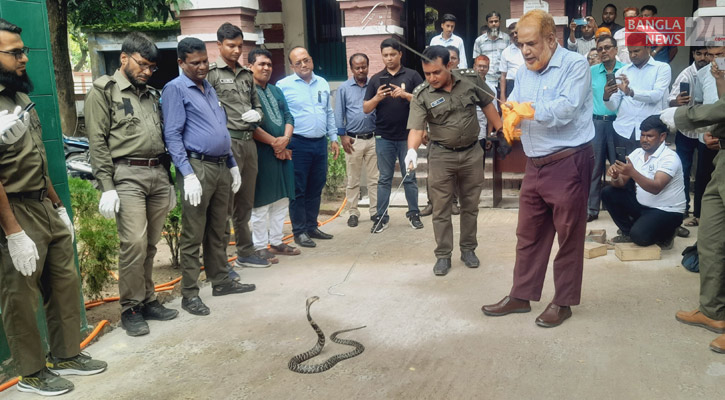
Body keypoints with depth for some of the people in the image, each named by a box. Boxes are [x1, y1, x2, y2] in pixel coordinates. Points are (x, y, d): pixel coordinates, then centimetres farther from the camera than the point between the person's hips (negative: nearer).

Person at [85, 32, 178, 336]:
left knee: (150, 245, 8)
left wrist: (168, 180, 19)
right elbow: (97, 142, -6)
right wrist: (107, 187, -13)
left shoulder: (152, 95, 20)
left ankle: (148, 301, 19)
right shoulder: (104, 91, 1)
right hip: (127, 175, -6)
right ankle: (130, 309, 1)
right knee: (134, 244, -12)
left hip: (158, 175, 6)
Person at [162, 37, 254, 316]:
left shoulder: (209, 88, 19)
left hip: (222, 167, 8)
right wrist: (188, 175, -20)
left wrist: (233, 165, 20)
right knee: (193, 236, -3)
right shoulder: (175, 89, -5)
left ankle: (220, 281, 26)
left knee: (218, 231, 16)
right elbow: (173, 136, -12)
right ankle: (189, 294, 4)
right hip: (198, 167, -8)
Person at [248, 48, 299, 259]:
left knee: (281, 199, 13)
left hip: (282, 151, 8)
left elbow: (288, 117, 13)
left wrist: (285, 139, -6)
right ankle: (260, 247, 9)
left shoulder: (276, 90, 18)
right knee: (261, 202, -1)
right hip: (261, 153, -8)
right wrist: (274, 142, -15)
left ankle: (276, 242, 24)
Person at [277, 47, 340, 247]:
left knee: (316, 189, 12)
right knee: (299, 190, 0)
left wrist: (334, 138, 15)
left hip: (320, 143, 5)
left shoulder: (322, 83, 12)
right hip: (298, 144, -5)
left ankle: (312, 226, 24)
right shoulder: (283, 85, -5)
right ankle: (299, 231, 9)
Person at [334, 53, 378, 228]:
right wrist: (343, 136, -2)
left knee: (375, 178, 4)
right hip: (353, 140, -1)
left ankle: (376, 211, 12)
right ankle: (353, 212, 13)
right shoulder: (344, 88, 4)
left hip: (373, 138, 1)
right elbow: (339, 114, 5)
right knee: (353, 180, 5)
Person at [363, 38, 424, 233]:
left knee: (409, 177, 8)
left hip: (407, 136, -1)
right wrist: (377, 97, -13)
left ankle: (414, 213, 19)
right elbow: (366, 109, 6)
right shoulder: (376, 79, 7)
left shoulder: (412, 76, 2)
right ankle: (381, 216, 12)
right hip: (384, 137, 1)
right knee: (384, 178, 7)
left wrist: (405, 95, -18)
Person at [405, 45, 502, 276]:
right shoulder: (421, 95, -12)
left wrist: (501, 131, 7)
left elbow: (487, 105, 7)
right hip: (441, 156, -2)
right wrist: (412, 150, -38)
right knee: (441, 208, 3)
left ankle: (468, 249, 28)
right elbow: (416, 128, -20)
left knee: (470, 205, 12)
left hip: (472, 153, 2)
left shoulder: (470, 80, -6)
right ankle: (443, 255, 15)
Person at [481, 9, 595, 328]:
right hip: (534, 164, 7)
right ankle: (521, 296, 24)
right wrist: (512, 116, -17)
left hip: (568, 163, -7)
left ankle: (563, 302, 18)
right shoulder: (523, 73, 12)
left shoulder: (575, 65, -9)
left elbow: (566, 108, -22)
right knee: (528, 234, 13)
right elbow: (512, 109, 5)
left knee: (569, 236, 5)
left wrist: (526, 110, -19)